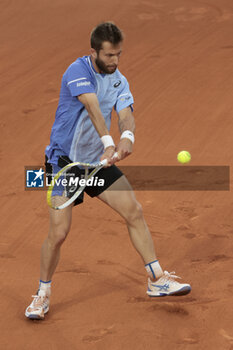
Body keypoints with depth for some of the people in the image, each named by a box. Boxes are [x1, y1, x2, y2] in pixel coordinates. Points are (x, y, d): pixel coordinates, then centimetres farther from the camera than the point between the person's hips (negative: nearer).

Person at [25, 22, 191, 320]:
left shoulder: (119, 81, 2)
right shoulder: (78, 71, -19)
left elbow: (126, 114, -13)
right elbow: (93, 108, -35)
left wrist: (127, 137, -36)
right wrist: (108, 143, -49)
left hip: (98, 160, 6)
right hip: (63, 160, -6)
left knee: (134, 212, 1)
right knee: (58, 232, -10)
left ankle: (157, 280, 13)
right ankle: (43, 294, 11)